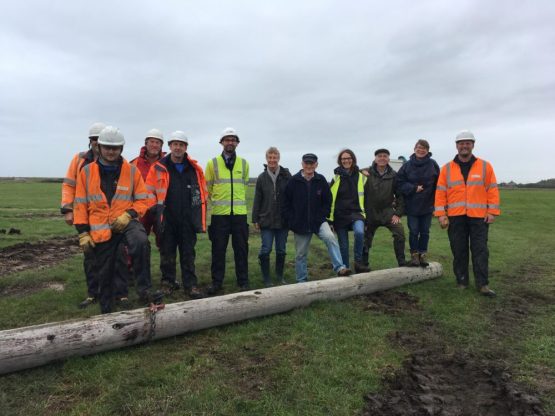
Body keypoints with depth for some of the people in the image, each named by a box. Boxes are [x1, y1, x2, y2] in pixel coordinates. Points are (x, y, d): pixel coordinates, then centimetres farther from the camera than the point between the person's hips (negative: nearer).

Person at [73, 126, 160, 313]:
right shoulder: (87, 172, 1)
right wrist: (83, 232, -2)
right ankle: (106, 310, 32)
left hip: (126, 222, -2)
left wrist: (128, 215, -16)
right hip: (100, 229, 2)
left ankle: (144, 289, -26)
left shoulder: (132, 171, -1)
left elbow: (142, 200, 1)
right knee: (105, 272, 13)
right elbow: (81, 204, 3)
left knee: (140, 242, -36)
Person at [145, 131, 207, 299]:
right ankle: (168, 282, 25)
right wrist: (155, 209, -3)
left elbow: (202, 190, 13)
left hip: (187, 220, 1)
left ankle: (190, 285, 13)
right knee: (167, 253, 10)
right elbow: (149, 191, 2)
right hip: (166, 220, -1)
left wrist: (199, 212, 10)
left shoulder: (194, 168, 7)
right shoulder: (158, 168, 0)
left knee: (188, 254, 6)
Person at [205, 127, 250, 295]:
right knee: (218, 249, 4)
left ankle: (243, 282, 18)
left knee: (241, 249, 6)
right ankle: (217, 282, 17)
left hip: (239, 213, 2)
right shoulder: (212, 163, 1)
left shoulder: (244, 163, 8)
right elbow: (207, 187, 9)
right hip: (219, 213, -1)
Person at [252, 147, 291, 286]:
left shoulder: (287, 176, -2)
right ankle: (266, 278, 13)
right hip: (266, 220, 0)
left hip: (283, 220, 0)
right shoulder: (262, 178, 2)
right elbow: (257, 200, 4)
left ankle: (280, 276, 27)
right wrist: (255, 219, 2)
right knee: (266, 249, -1)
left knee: (281, 250, 11)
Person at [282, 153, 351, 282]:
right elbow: (286, 203, 0)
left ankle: (340, 268, -23)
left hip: (318, 221, 0)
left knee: (330, 237, -28)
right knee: (301, 254, 9)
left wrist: (323, 216, -4)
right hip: (300, 224, 0)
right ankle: (302, 280, 24)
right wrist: (291, 221, -5)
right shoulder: (294, 181, -5)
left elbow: (327, 201, 7)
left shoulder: (321, 180, -2)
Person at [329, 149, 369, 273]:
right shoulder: (336, 177, 3)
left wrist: (365, 213, 9)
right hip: (340, 215, 1)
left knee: (359, 232, -30)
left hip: (355, 213, 0)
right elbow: (329, 197, 5)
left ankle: (358, 262, -13)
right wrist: (329, 216, 3)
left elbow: (366, 196, 12)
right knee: (343, 245, 5)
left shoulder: (361, 177, 5)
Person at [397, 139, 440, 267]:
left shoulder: (433, 164, -3)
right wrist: (414, 188, -13)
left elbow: (438, 184, 0)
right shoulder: (407, 165, -2)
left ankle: (423, 255, 20)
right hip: (412, 205, 0)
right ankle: (414, 255, 16)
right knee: (413, 231, 4)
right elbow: (400, 182, -2)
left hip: (427, 205, 0)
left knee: (425, 232, 9)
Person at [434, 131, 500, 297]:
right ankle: (461, 281, 18)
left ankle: (482, 284, 7)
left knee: (480, 251, 1)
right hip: (455, 217, 1)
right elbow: (440, 192, 3)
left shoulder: (485, 166, 5)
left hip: (479, 217, -1)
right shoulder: (447, 168, 5)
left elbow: (492, 190, 4)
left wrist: (492, 212, -3)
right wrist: (441, 214, -4)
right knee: (459, 251, 7)